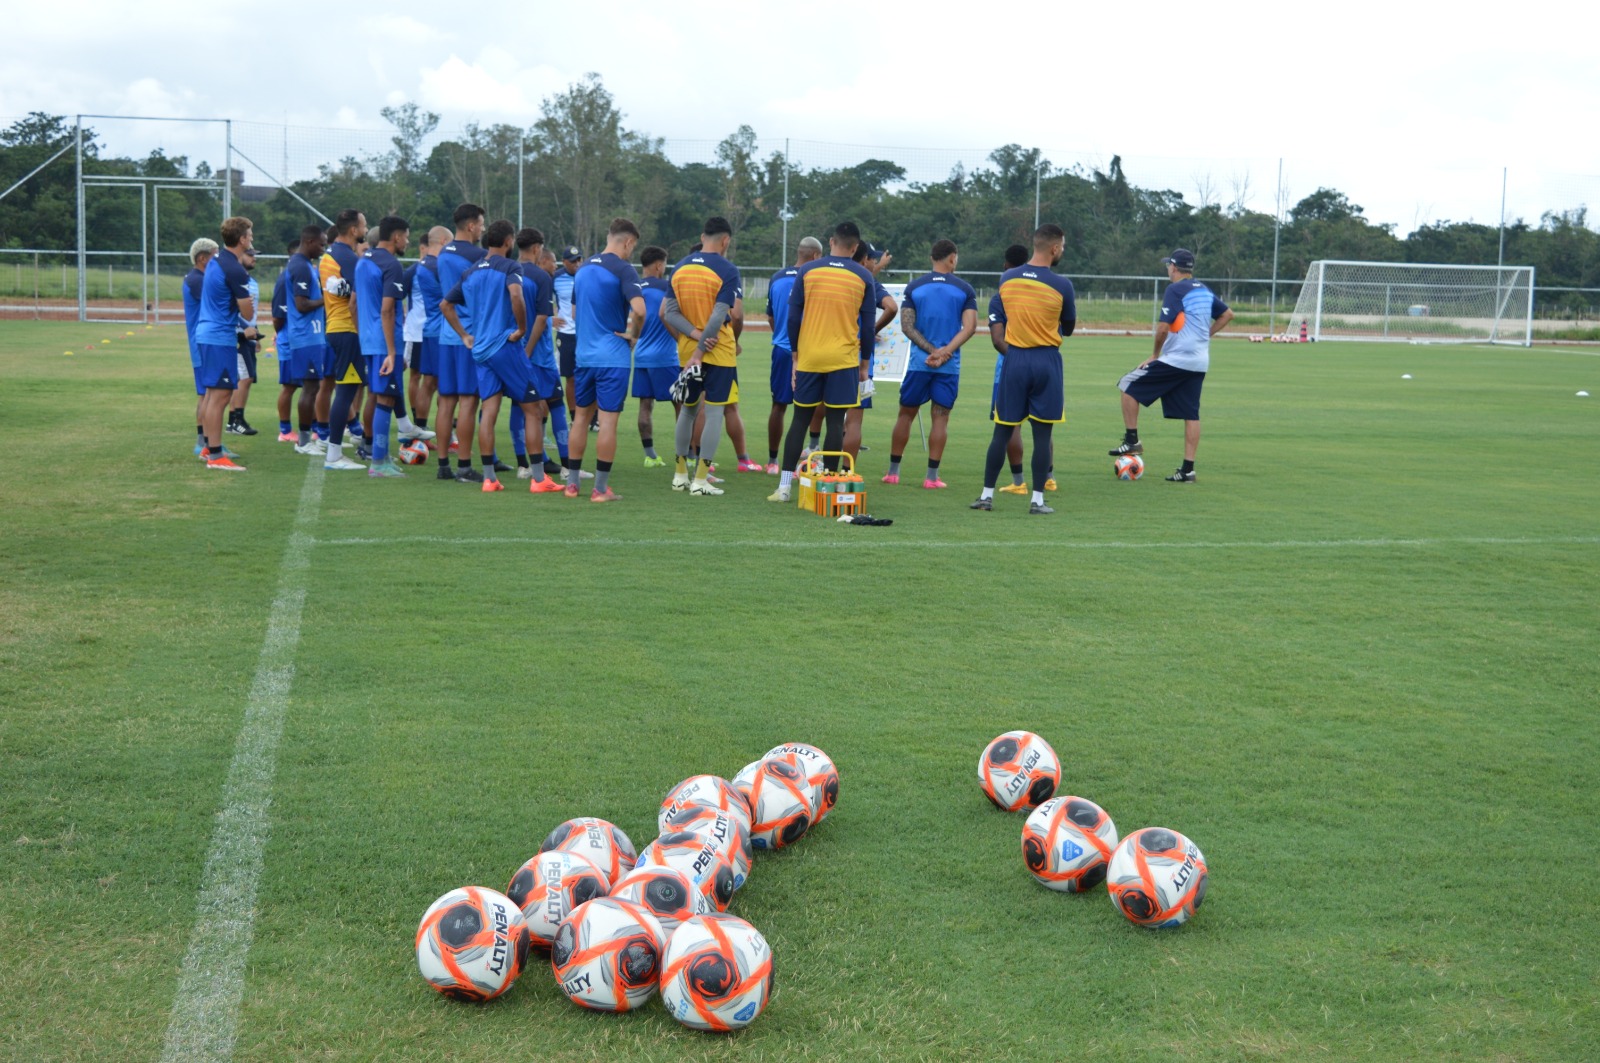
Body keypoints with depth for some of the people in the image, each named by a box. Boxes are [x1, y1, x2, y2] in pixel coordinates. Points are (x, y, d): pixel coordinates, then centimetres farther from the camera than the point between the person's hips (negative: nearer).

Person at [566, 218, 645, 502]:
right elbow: (639, 310, -24)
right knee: (608, 421, -2)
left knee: (581, 417, 15)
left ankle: (572, 483, 18)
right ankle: (601, 489, 0)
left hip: (583, 353, 7)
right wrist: (633, 334, -8)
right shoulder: (622, 269, -11)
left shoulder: (583, 269, 12)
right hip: (612, 356, -7)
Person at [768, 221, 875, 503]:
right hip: (844, 359, -1)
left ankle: (784, 486, 4)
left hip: (808, 357, 1)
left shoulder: (807, 271, 2)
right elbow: (868, 325, 2)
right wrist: (864, 364, 10)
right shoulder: (863, 277, 1)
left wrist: (795, 355, 11)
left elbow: (793, 317, 2)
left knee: (800, 419, 8)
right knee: (835, 422, 3)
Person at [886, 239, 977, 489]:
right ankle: (932, 476, 2)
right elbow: (970, 327, -10)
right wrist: (945, 352, -14)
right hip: (950, 365, -1)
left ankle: (893, 471, 16)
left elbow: (907, 326, -4)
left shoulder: (914, 286, 4)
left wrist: (932, 351, -7)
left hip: (919, 362, 1)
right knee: (940, 417, 3)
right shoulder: (964, 289, 0)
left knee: (906, 414, 11)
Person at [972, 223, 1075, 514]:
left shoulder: (1006, 279, 1)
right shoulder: (1061, 285, -8)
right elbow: (1068, 329, 4)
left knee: (1002, 430, 9)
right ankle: (1037, 499, 4)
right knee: (1042, 433, 3)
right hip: (1046, 361, -2)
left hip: (1014, 359, 3)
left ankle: (987, 495, 11)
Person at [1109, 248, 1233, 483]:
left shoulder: (1175, 290, -10)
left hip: (1175, 359, -8)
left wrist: (1155, 354, -2)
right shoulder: (1204, 290, 13)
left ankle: (1132, 440, 5)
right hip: (1199, 364, 8)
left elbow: (1163, 327, -16)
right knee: (1191, 415, 7)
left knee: (1130, 386, 5)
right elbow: (1227, 314, 25)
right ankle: (1188, 469, 6)